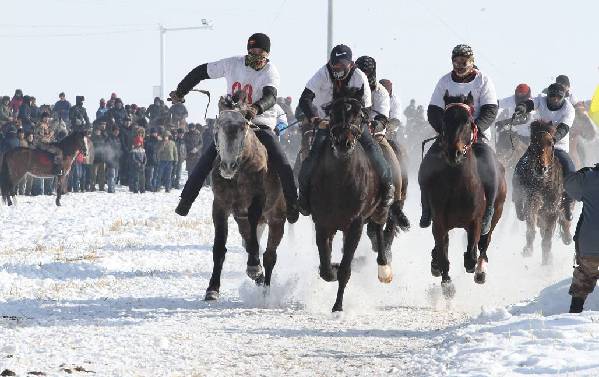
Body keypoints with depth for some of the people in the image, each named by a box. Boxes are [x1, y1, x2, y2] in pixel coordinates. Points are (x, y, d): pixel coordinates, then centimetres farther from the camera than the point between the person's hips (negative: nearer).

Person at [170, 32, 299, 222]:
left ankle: (292, 204, -6)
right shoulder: (233, 64, -4)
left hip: (260, 123, -2)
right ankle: (185, 201, -1)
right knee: (206, 160, -10)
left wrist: (256, 108, -51)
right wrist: (180, 91, 10)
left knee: (282, 164, -19)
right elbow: (201, 72, 8)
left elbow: (271, 97, -30)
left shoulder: (271, 72, -12)